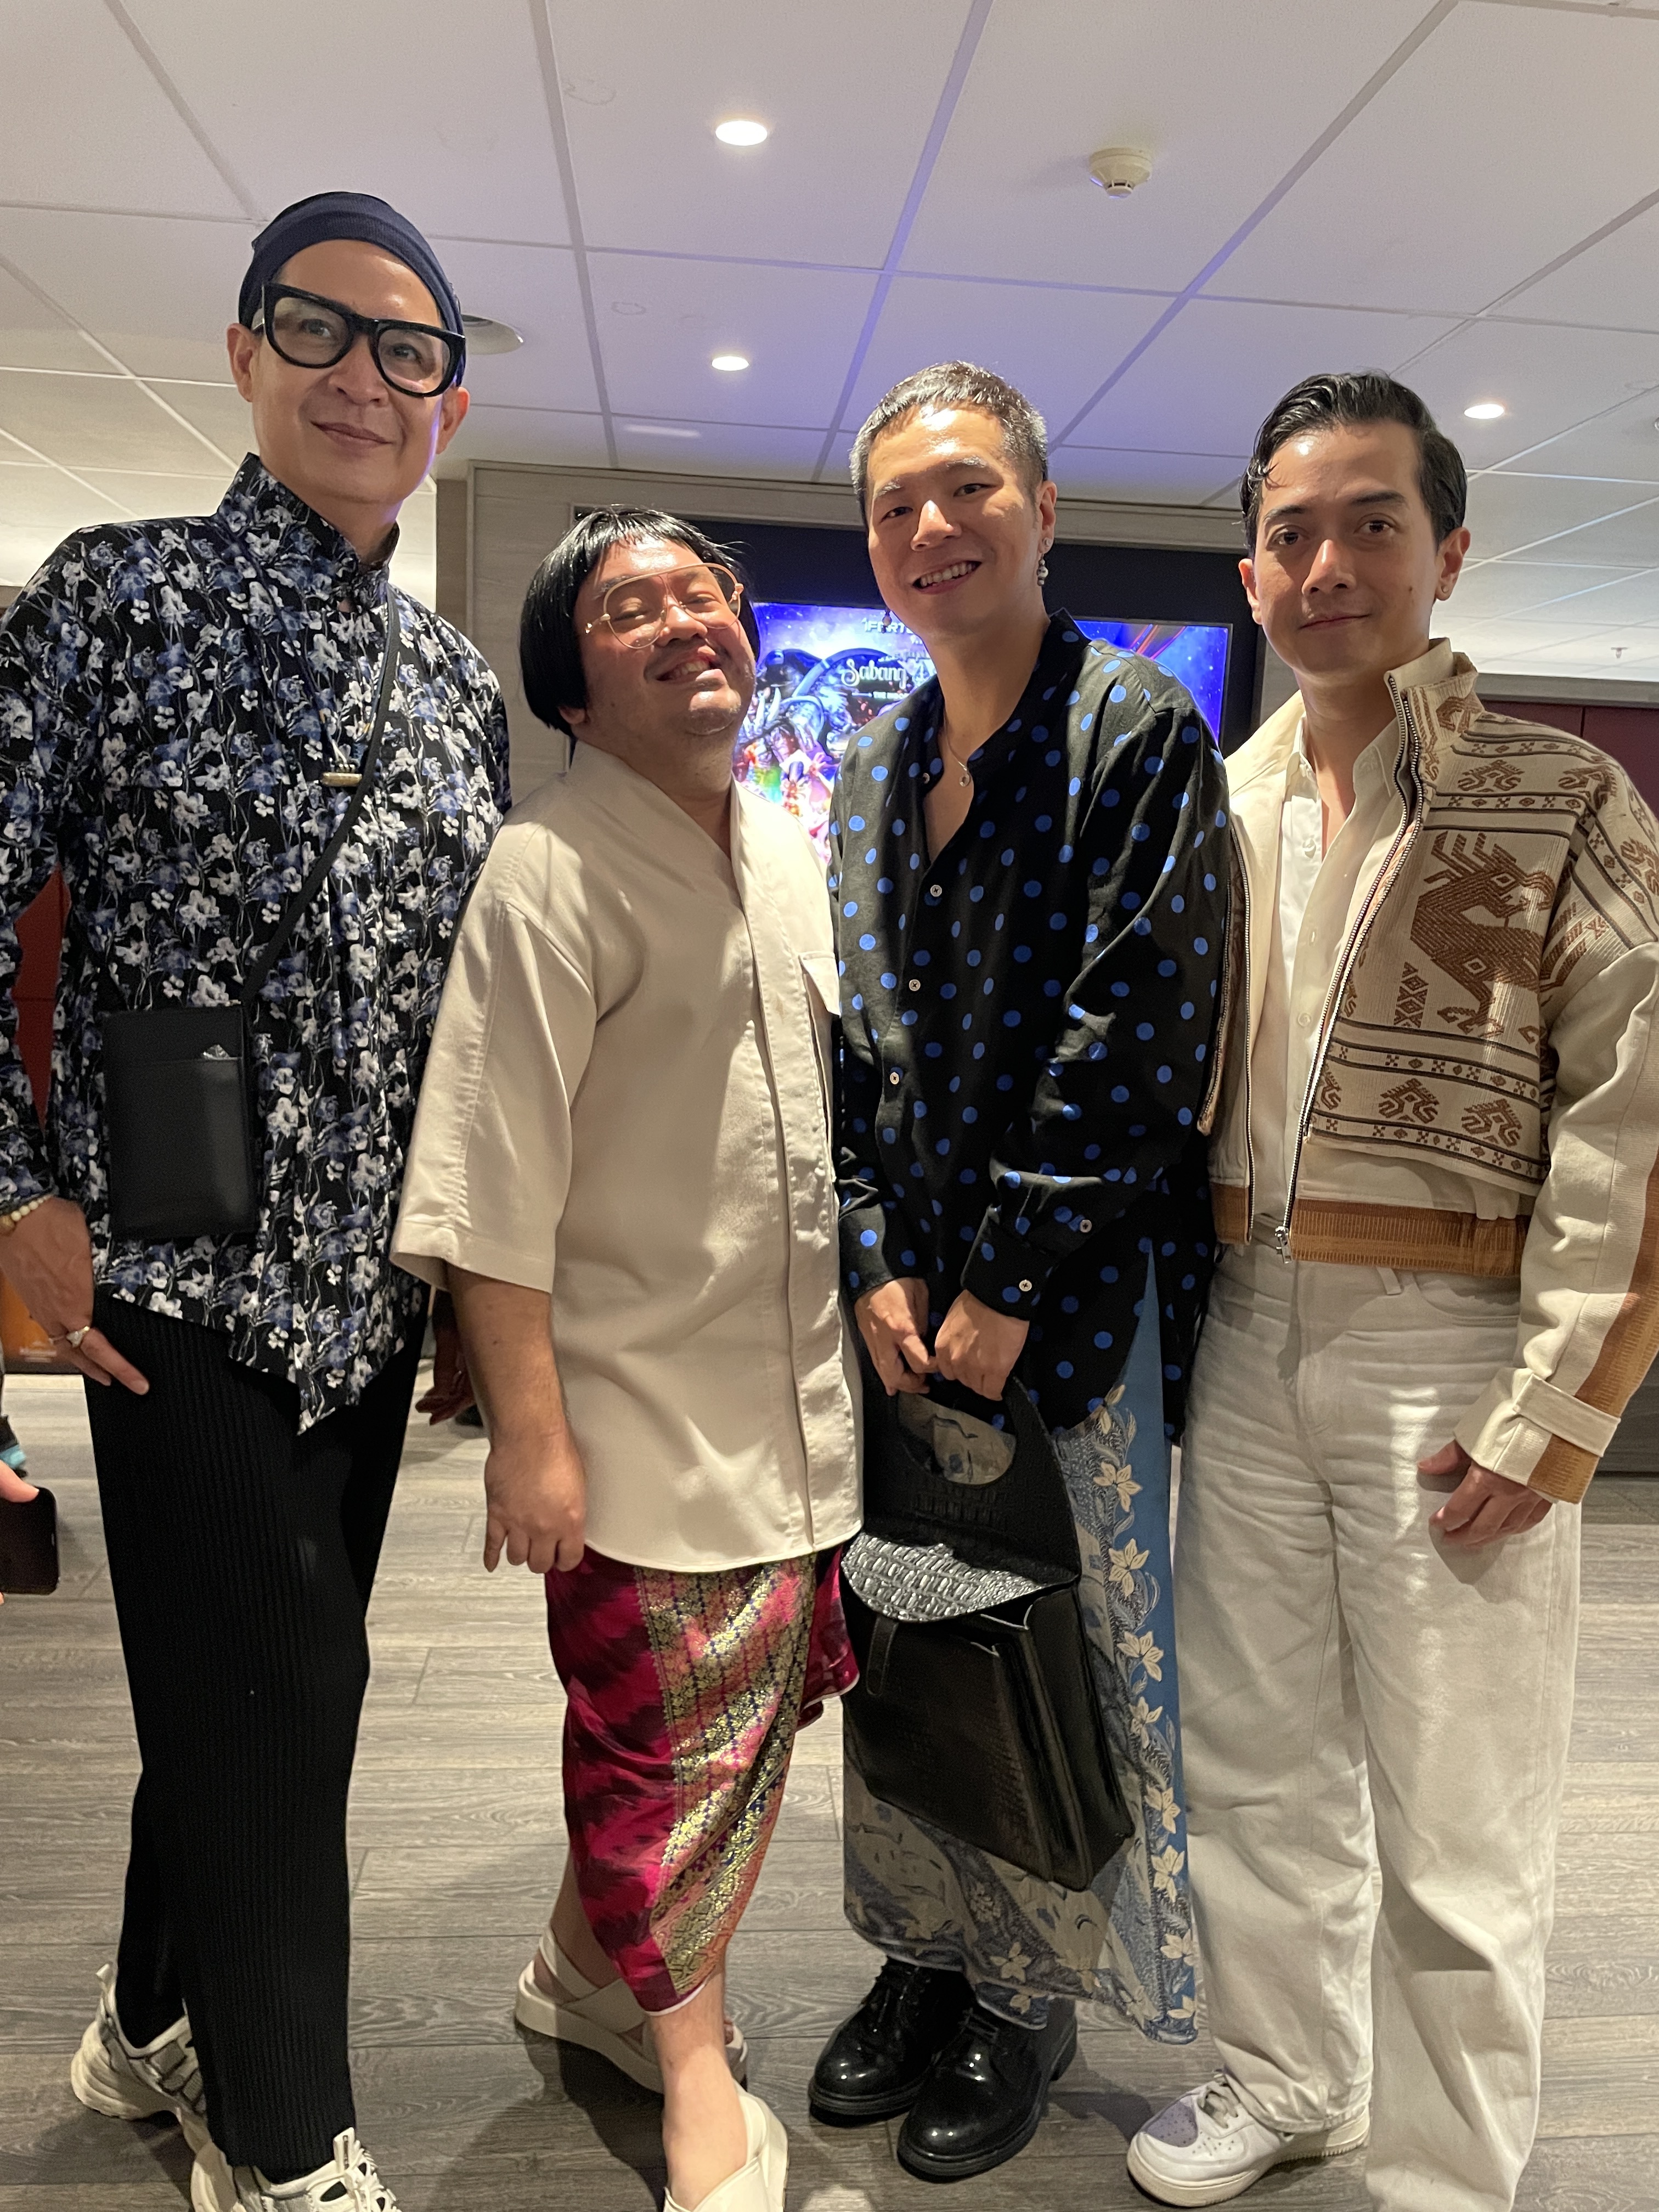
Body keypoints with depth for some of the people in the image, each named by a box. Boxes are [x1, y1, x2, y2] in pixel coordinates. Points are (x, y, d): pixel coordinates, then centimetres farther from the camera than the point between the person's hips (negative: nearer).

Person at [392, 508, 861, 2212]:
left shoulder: (784, 851, 10)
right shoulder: (551, 875, -15)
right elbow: (493, 1183, -19)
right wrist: (528, 1433, -19)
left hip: (793, 1396, 8)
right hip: (638, 1399, -8)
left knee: (747, 1707, 19)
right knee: (670, 1730, 5)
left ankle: (585, 1965, 43)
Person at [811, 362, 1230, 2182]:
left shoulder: (1137, 730, -7)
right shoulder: (871, 765, 11)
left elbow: (1132, 1032, -14)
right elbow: (849, 1028, 9)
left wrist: (1004, 1290, -15)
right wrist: (876, 1266, -2)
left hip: (1073, 1287, -5)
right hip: (903, 1290, 6)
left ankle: (1032, 1993, 30)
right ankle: (922, 1949, 36)